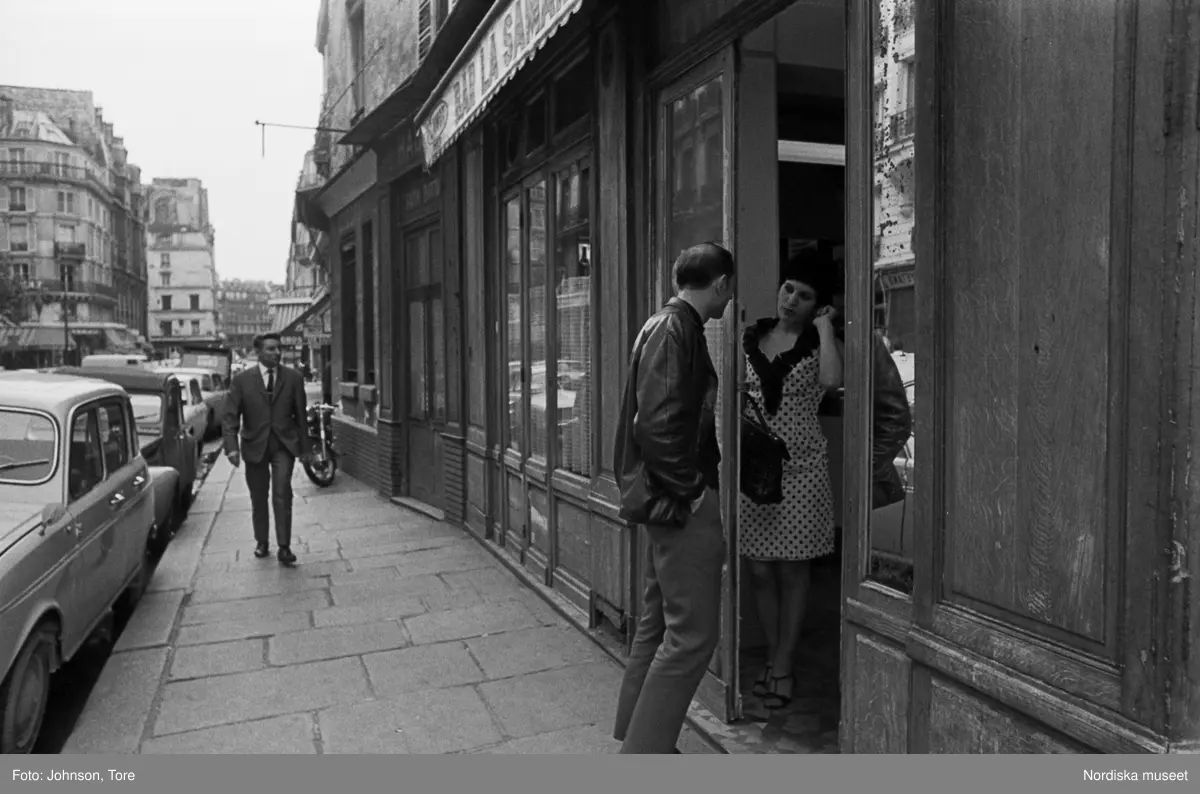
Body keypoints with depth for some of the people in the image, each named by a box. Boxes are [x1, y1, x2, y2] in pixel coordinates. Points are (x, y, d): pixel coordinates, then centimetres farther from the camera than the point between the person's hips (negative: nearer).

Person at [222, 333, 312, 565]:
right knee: (258, 498, 12)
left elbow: (300, 414, 4)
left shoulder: (293, 378, 0)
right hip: (255, 445, 1)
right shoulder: (242, 380, -2)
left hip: (284, 445, -1)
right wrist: (232, 447, -16)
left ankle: (284, 547, -5)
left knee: (282, 494, -10)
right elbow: (231, 416, -4)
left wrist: (304, 447, 5)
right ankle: (262, 543, 28)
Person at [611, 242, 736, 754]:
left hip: (668, 501, 11)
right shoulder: (673, 330, -16)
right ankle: (643, 752, 6)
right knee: (693, 633, -4)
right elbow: (657, 424, -24)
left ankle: (634, 737, 31)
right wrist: (689, 492, -17)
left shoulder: (669, 325, 15)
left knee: (659, 624, 18)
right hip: (683, 501, -11)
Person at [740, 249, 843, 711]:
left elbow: (832, 380, -23)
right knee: (759, 571, 7)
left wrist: (825, 326, -13)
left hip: (800, 468, -3)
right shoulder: (750, 337, 9)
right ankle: (773, 660, 25)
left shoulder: (818, 341, 0)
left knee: (792, 571, 5)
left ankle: (783, 668, 19)